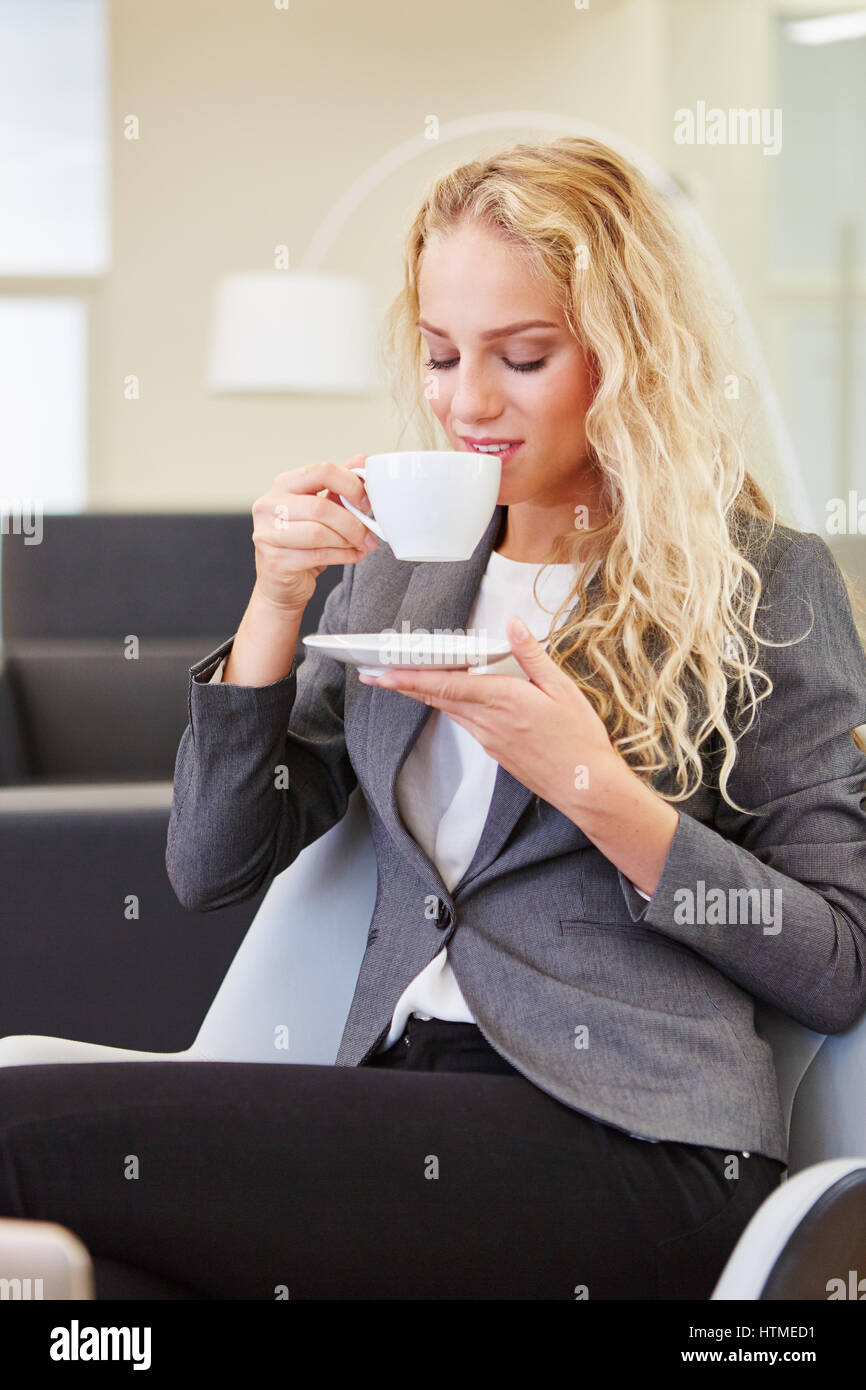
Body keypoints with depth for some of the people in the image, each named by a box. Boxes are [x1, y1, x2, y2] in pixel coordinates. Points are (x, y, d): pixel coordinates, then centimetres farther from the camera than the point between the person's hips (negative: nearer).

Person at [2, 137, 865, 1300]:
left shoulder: (767, 584, 4)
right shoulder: (399, 565, 19)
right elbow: (212, 870, 15)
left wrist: (592, 786, -11)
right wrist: (277, 601, 2)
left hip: (635, 1154, -5)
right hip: (405, 1107, 5)